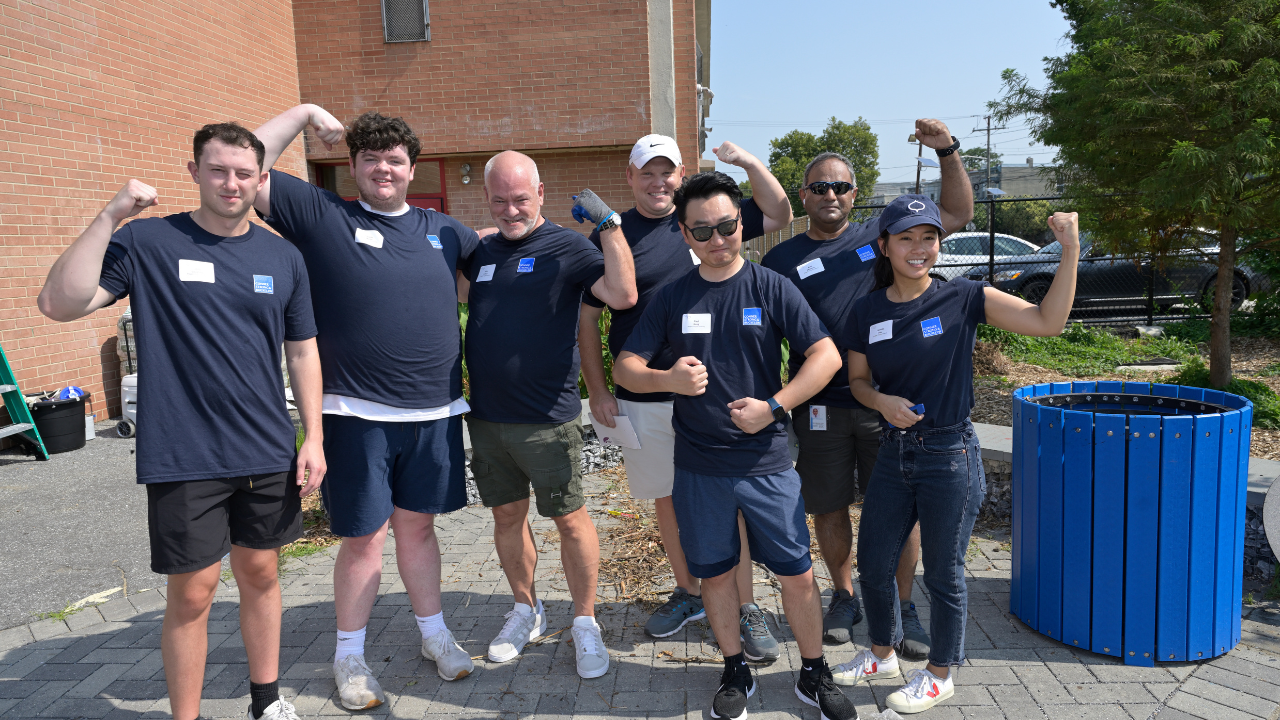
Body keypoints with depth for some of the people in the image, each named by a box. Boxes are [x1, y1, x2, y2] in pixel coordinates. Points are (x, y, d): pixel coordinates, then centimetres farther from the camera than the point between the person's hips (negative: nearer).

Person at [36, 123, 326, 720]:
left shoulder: (283, 257, 6)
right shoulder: (147, 241, -4)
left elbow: (302, 351, 10)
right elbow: (60, 304, -14)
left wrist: (314, 437, 4)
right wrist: (110, 215, -19)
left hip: (268, 454, 4)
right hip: (184, 460, -3)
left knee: (260, 573, 15)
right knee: (193, 591, 3)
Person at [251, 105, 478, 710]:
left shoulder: (442, 229, 13)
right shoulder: (323, 216, 1)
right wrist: (303, 113, 0)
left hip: (433, 413, 4)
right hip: (359, 415, -3)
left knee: (418, 525, 17)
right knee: (364, 537, 5)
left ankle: (434, 633, 33)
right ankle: (349, 656, 25)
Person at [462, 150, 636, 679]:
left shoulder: (566, 248, -6)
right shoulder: (480, 253, 9)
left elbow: (623, 295, -21)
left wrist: (608, 223, -23)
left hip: (548, 418, -5)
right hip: (486, 417, 5)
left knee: (570, 518, 4)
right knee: (507, 515, 16)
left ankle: (585, 623, 21)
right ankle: (525, 610, 36)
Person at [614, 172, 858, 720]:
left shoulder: (771, 288, -2)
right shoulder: (671, 298, 3)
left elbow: (827, 356, -7)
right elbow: (624, 367, 1)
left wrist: (772, 406, -17)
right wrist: (669, 379, -20)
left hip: (766, 462, -1)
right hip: (698, 465, 2)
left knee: (797, 573, 5)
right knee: (715, 572, 13)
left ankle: (814, 676, 27)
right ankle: (736, 673, 33)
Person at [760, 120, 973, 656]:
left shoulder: (881, 236, 8)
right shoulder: (782, 260, 6)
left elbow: (958, 213, 11)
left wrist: (947, 152, -3)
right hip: (821, 406, 0)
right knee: (829, 509, 10)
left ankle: (903, 607, 22)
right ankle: (844, 597, 32)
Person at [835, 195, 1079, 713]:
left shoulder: (962, 299, -9)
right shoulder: (868, 311, 1)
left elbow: (1048, 321, -14)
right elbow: (858, 380, 10)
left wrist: (1070, 251, -22)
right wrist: (883, 401, -11)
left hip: (949, 457, -4)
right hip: (893, 455, 4)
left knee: (943, 573, 10)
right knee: (872, 563, 15)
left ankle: (940, 673, 33)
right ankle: (883, 653, 41)